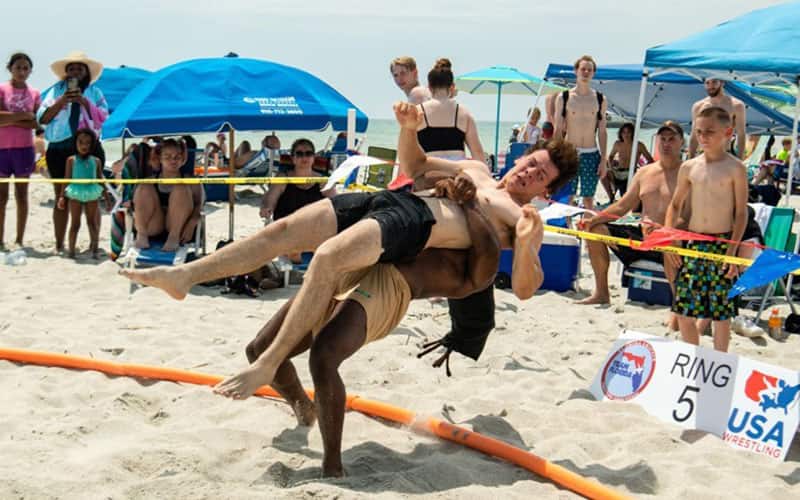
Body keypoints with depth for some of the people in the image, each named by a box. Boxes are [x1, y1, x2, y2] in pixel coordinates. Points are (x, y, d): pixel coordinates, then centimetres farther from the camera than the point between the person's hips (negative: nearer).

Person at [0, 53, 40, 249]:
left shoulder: (34, 93, 8)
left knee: (22, 196, 5)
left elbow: (35, 124, -4)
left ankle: (19, 240, 10)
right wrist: (24, 115, -11)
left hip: (24, 148, 2)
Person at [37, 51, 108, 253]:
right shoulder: (56, 91, 10)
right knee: (61, 199, 4)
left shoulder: (94, 92, 10)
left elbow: (103, 117, -2)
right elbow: (42, 118, 2)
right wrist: (61, 102, -9)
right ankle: (59, 245, 10)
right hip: (59, 149, 1)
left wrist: (84, 102, -13)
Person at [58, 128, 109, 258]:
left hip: (91, 195, 2)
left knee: (92, 222, 9)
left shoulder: (96, 161, 5)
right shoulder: (71, 160, 0)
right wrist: (62, 197, -5)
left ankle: (95, 248, 14)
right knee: (75, 223, 3)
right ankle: (71, 250, 7)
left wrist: (107, 198, 9)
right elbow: (67, 179, 1)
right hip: (75, 194, -1)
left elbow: (100, 180, 9)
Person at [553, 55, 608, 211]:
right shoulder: (563, 97, 1)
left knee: (589, 199, 5)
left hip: (591, 154, 1)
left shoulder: (600, 99, 5)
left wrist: (603, 159, 2)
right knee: (566, 198, -2)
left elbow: (602, 132, 7)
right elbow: (558, 130, 2)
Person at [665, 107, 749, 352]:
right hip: (692, 243, 4)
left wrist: (732, 250, -13)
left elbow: (741, 213, -6)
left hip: (722, 243, -4)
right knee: (683, 311, 6)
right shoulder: (689, 168, 6)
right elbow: (675, 205, 15)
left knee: (721, 312, 1)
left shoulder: (735, 168, -5)